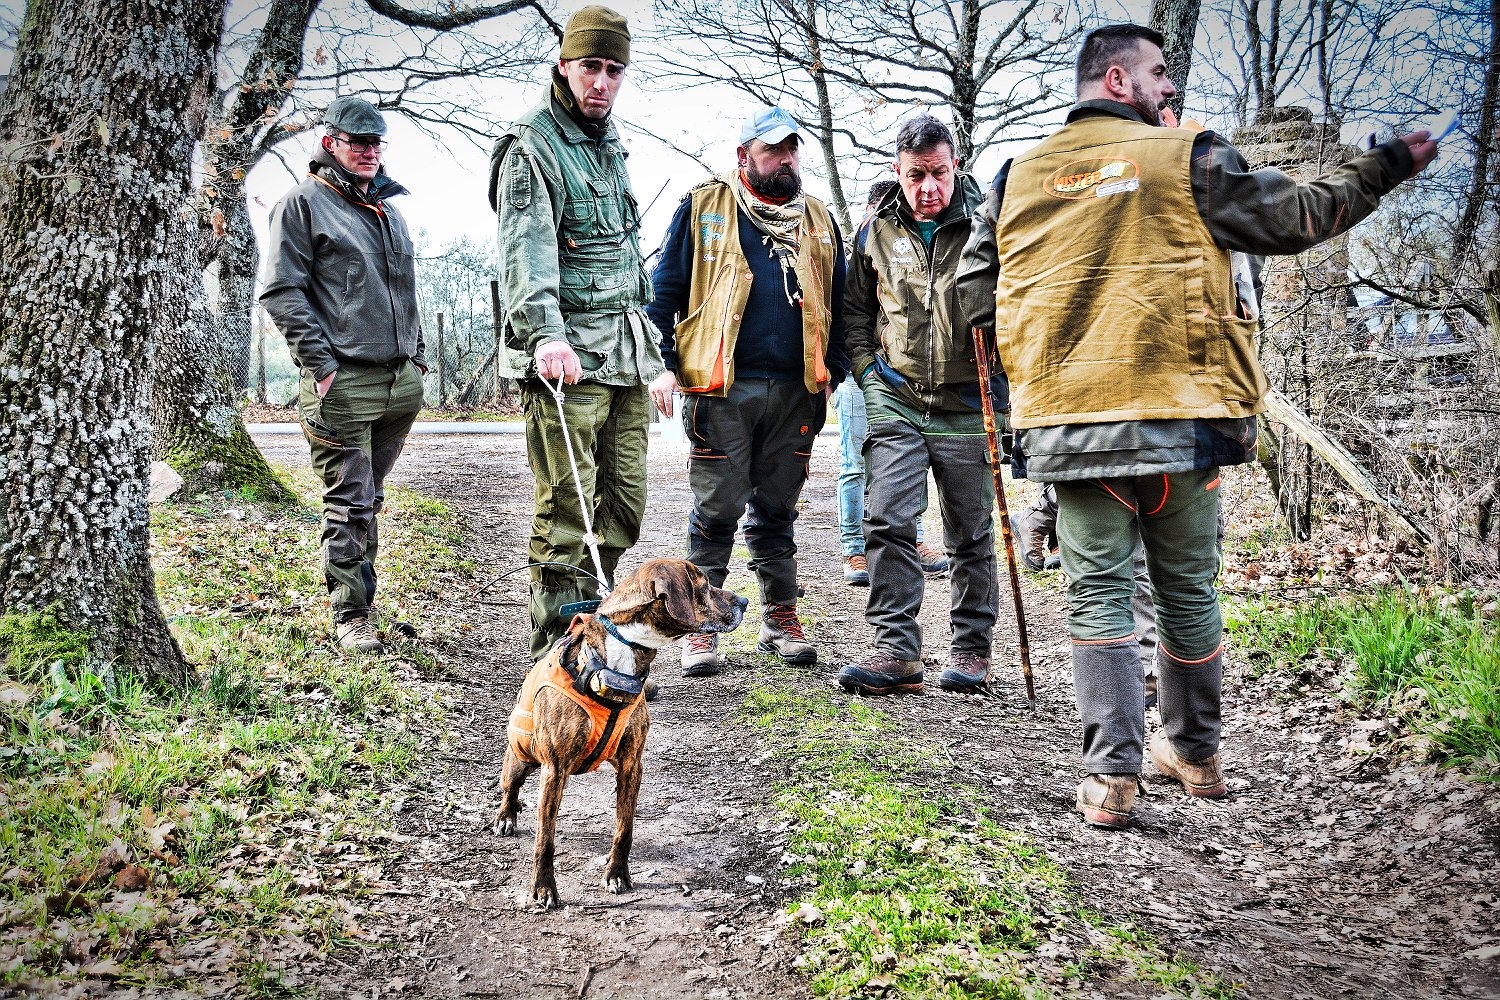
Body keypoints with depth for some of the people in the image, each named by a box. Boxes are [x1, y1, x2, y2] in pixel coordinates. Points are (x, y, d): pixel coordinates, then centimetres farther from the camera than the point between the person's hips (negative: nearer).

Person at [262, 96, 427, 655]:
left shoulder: (388, 210, 21)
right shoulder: (303, 204, -1)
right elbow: (282, 293, -7)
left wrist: (417, 354, 18)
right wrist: (322, 363, -14)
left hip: (401, 380, 7)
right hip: (343, 380, -7)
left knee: (368, 500, 13)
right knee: (350, 504, -5)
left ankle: (358, 596, 23)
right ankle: (350, 617, 2)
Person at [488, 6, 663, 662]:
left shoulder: (610, 147, 21)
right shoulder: (531, 148, -6)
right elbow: (526, 250, -21)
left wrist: (645, 337, 26)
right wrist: (544, 333, -36)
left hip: (625, 358, 8)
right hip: (566, 358, -8)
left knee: (624, 505, 10)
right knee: (566, 513, -8)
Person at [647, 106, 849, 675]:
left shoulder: (818, 221, 15)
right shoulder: (703, 207, 4)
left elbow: (837, 305, 19)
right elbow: (665, 290, 2)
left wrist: (833, 373, 9)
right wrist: (664, 364, -7)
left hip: (794, 391, 4)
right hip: (721, 389, -3)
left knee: (777, 509, 12)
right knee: (717, 510, -1)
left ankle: (780, 618, 21)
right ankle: (700, 624, 9)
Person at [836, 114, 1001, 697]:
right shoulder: (876, 232, 7)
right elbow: (856, 309, 16)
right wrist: (867, 369, 5)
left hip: (967, 404, -1)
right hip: (895, 401, 2)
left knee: (970, 533, 7)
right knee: (888, 522, -9)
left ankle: (972, 648, 19)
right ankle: (897, 651, -5)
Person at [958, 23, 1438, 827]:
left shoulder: (1018, 176, 10)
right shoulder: (1188, 158, 1)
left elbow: (976, 291, 11)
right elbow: (1296, 217, 4)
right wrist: (1388, 165, 16)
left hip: (1067, 422, 2)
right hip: (1178, 419, -1)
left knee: (1097, 592, 6)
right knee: (1187, 589, 14)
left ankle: (1111, 774, -2)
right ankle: (1193, 752, 30)